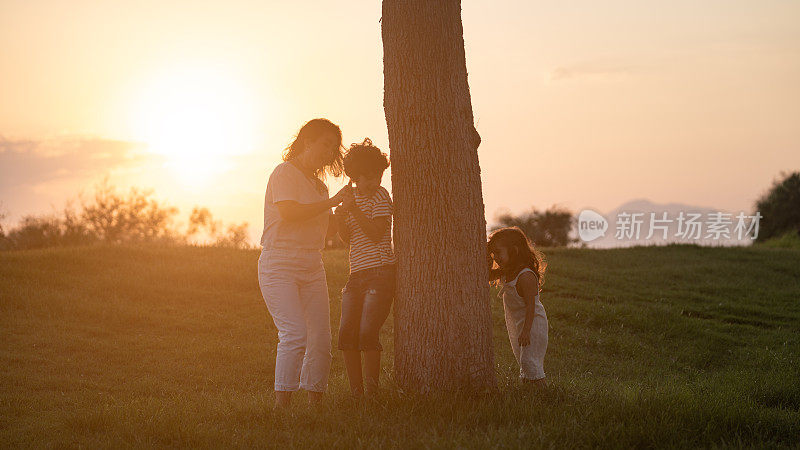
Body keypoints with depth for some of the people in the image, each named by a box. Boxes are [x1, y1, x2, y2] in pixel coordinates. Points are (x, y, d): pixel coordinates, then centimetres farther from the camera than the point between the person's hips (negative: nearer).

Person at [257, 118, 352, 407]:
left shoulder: (319, 185, 20)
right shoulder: (285, 173, -3)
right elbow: (288, 213, -20)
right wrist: (331, 202, -14)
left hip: (312, 269, 8)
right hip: (279, 264, -8)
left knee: (321, 340, -2)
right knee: (294, 334, -20)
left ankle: (314, 403, 5)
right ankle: (282, 404, -18)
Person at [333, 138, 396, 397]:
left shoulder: (380, 196, -5)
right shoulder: (352, 196, 16)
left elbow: (376, 235, -14)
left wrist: (353, 209, -19)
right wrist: (341, 221, -2)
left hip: (381, 271, -7)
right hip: (357, 274, 7)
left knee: (367, 334, -16)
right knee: (346, 334, -3)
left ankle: (372, 393, -8)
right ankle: (356, 395, 4)